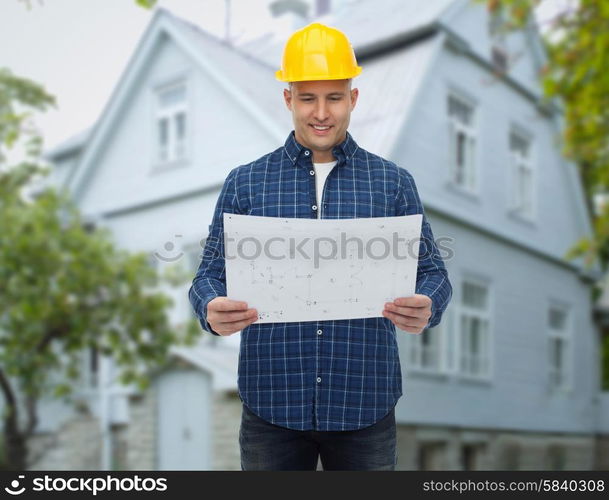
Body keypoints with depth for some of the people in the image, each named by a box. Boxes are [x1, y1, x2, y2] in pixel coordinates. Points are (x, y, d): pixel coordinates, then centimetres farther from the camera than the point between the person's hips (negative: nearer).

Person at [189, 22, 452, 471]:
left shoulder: (394, 182, 5)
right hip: (272, 405, 0)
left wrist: (425, 309, -19)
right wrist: (213, 311, -19)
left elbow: (432, 273, 4)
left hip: (365, 406, 0)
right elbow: (211, 275, 4)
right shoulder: (245, 182, 5)